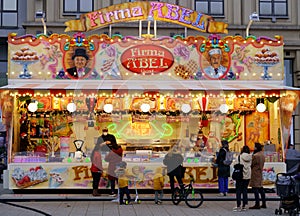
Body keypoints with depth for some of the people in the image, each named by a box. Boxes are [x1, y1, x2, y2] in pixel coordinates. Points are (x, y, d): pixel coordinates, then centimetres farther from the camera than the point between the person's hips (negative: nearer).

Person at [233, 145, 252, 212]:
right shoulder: (250, 157, 0)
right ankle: (244, 206, 13)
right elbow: (251, 166, 3)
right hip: (247, 176, 4)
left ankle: (238, 206, -1)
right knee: (245, 190, 11)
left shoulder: (240, 156, -9)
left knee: (238, 190, 2)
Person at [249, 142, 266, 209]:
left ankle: (257, 204, -6)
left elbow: (252, 164, -11)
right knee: (260, 188, 14)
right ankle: (263, 204, 19)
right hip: (260, 173, 9)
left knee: (255, 188, -5)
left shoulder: (255, 155, -18)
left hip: (255, 173, -9)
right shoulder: (262, 155, 9)